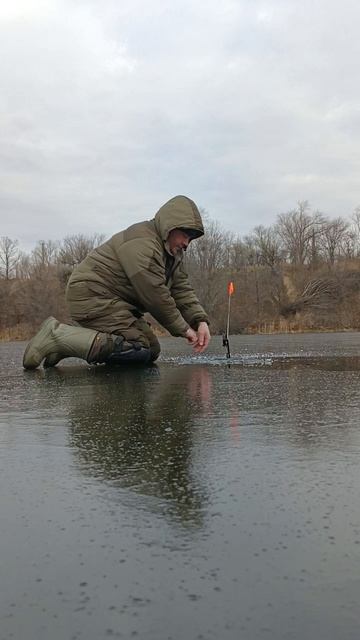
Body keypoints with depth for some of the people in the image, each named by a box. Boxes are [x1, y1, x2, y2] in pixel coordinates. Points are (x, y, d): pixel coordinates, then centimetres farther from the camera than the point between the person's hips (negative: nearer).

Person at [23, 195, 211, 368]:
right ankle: (57, 334, -19)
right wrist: (183, 329, -14)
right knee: (138, 351, -24)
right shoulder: (141, 243, -21)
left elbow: (182, 289, 7)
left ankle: (77, 334, 6)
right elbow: (155, 295, -23)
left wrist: (201, 321, -9)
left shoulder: (173, 251, 12)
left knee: (152, 351, 4)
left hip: (117, 303, 11)